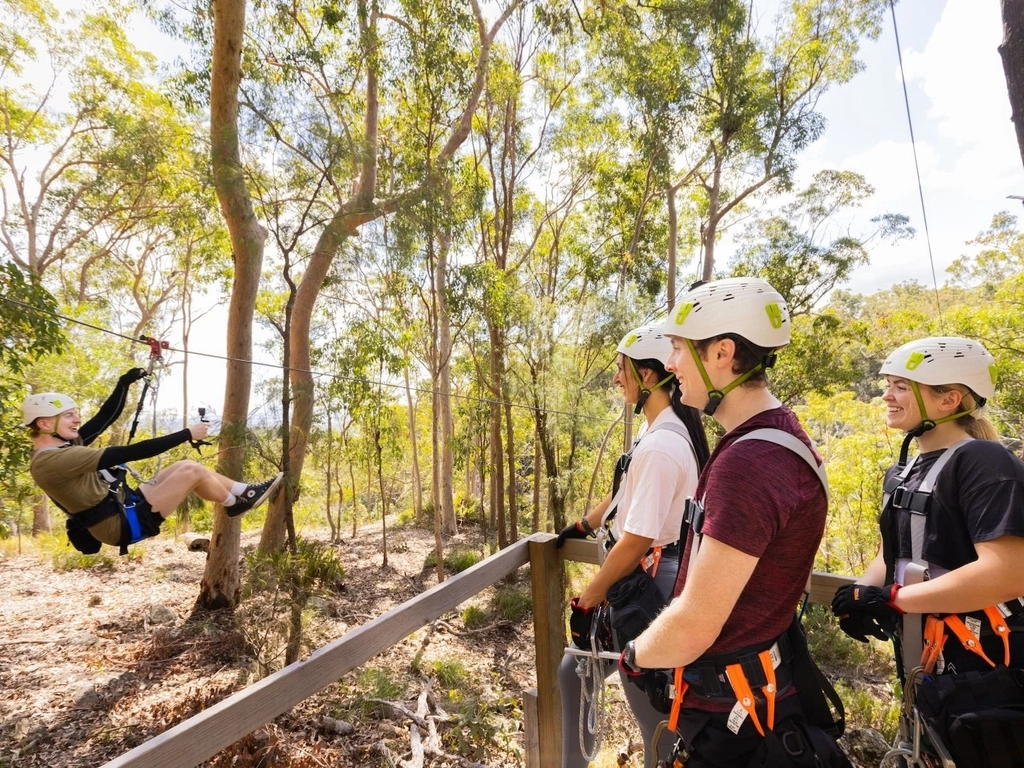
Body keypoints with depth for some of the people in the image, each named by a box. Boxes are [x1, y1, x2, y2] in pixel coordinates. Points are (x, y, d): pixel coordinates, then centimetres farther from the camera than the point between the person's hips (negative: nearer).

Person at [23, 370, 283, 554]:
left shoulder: (61, 446, 8)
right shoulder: (52, 460, -23)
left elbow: (106, 417, 13)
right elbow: (125, 454, -28)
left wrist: (125, 382, 11)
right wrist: (186, 434, -26)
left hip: (124, 509, 10)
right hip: (122, 524, -10)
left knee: (184, 467, 8)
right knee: (191, 471, -14)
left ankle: (245, 491, 13)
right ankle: (238, 502, 10)